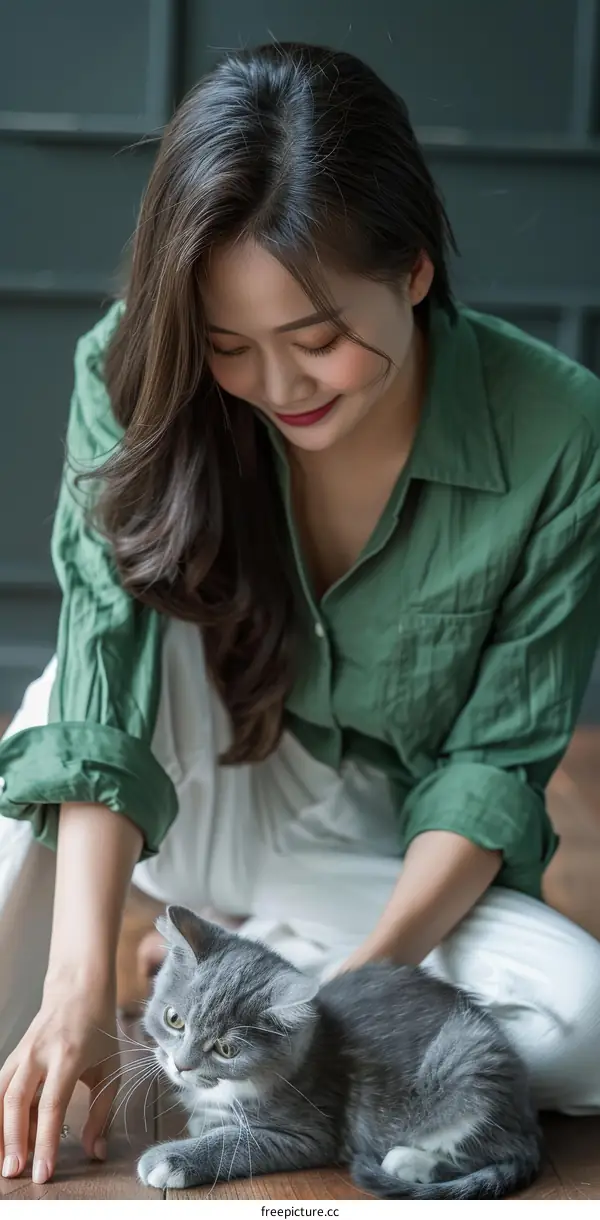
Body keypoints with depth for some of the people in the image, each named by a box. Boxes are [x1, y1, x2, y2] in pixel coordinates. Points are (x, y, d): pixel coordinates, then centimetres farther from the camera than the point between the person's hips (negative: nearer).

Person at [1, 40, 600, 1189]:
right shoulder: (137, 378, -20)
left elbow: (494, 760, -16)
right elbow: (105, 693, -27)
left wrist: (371, 969, -28)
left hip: (397, 856, 1)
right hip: (192, 796, 0)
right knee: (142, 609, -30)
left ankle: (260, 964, -3)